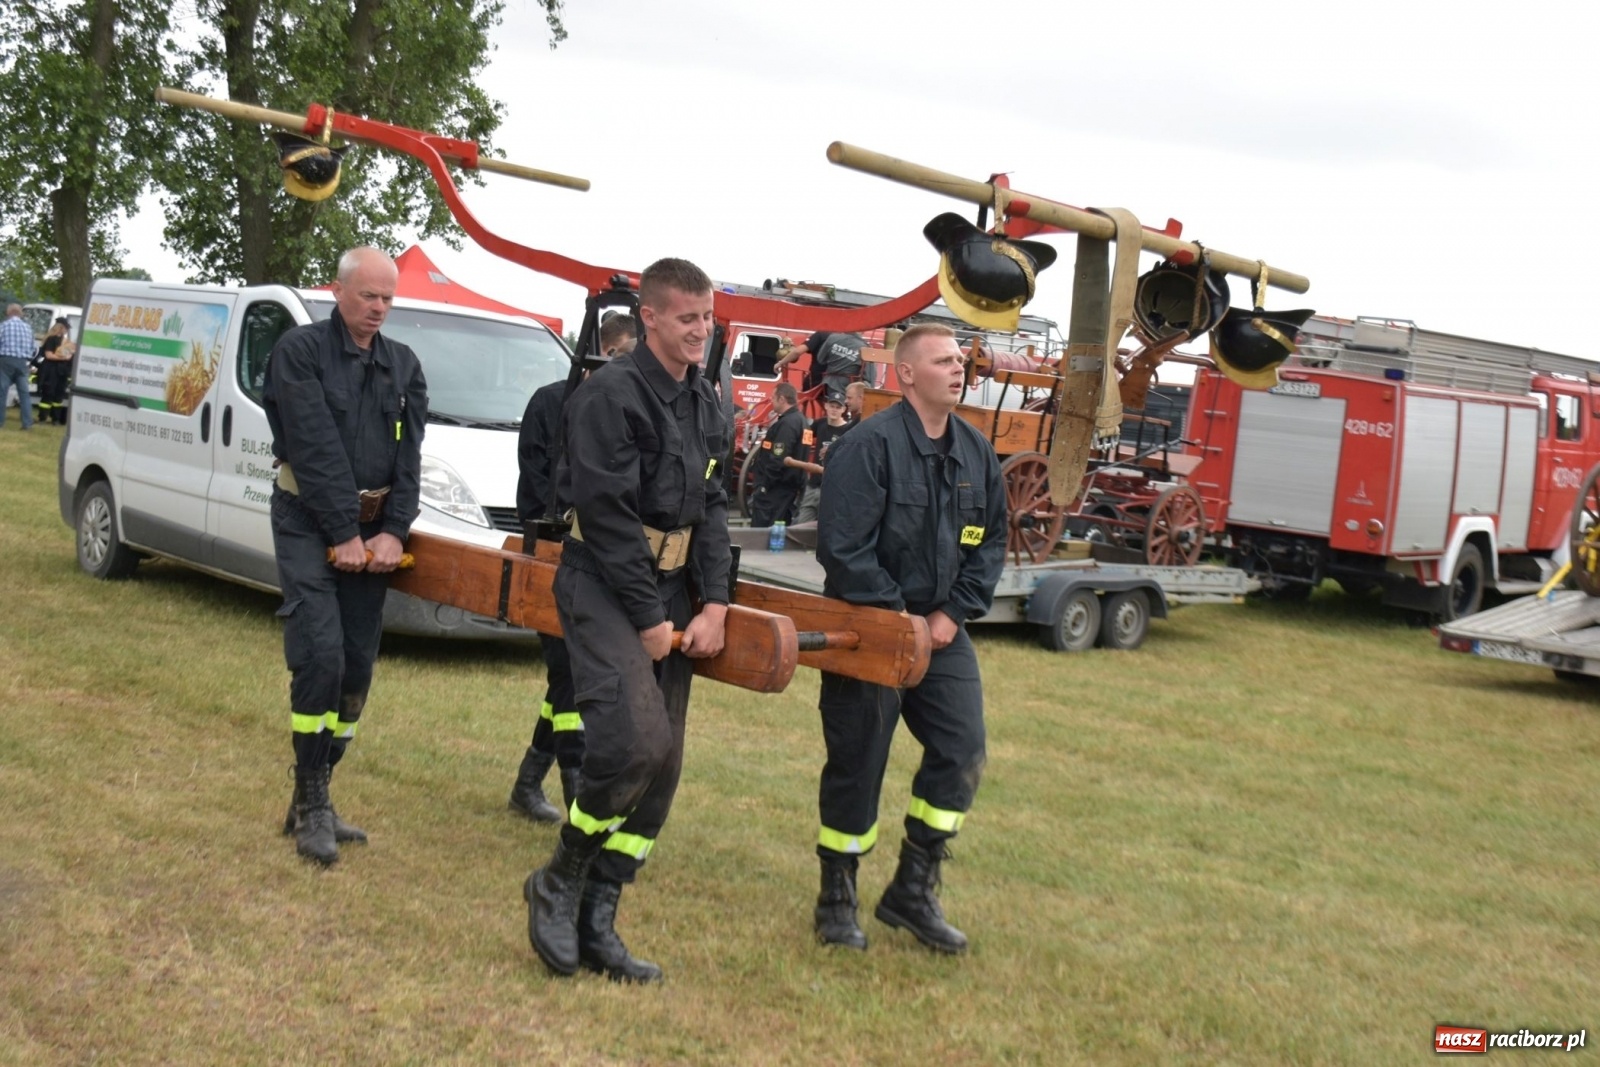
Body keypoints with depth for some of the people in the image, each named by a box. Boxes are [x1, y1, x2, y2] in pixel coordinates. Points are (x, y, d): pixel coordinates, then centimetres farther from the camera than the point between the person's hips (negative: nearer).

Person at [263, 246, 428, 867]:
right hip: (308, 521, -5)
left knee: (357, 666, 4)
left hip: (374, 529, 5)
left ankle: (315, 799, 14)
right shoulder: (300, 350, -6)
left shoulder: (403, 366, 10)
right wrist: (344, 534, -17)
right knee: (320, 656, -15)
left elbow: (409, 455, 4)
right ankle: (310, 806, -6)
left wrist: (393, 532, -9)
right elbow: (315, 449, -13)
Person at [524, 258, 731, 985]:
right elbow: (609, 515, -17)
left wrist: (714, 604, -1)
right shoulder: (611, 394, -13)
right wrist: (647, 619, -15)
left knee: (661, 766, 5)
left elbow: (711, 508, 11)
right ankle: (557, 883, 1)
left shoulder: (705, 404, 11)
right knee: (634, 739, -22)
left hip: (669, 590, 8)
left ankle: (596, 921, 15)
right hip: (604, 585, -8)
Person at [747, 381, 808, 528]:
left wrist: (764, 484, -19)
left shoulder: (787, 423, -18)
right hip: (790, 486, 10)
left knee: (760, 531, -9)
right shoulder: (799, 419, 15)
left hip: (776, 487, -10)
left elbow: (778, 459, -23)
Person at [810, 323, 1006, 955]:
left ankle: (913, 891, 16)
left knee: (961, 752, 1)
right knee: (857, 764, 3)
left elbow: (990, 541, 12)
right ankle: (836, 900, 19)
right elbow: (842, 546, -19)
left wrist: (953, 613, 0)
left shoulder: (976, 454, 6)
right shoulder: (869, 445, -15)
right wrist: (897, 618, -16)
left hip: (940, 629, 6)